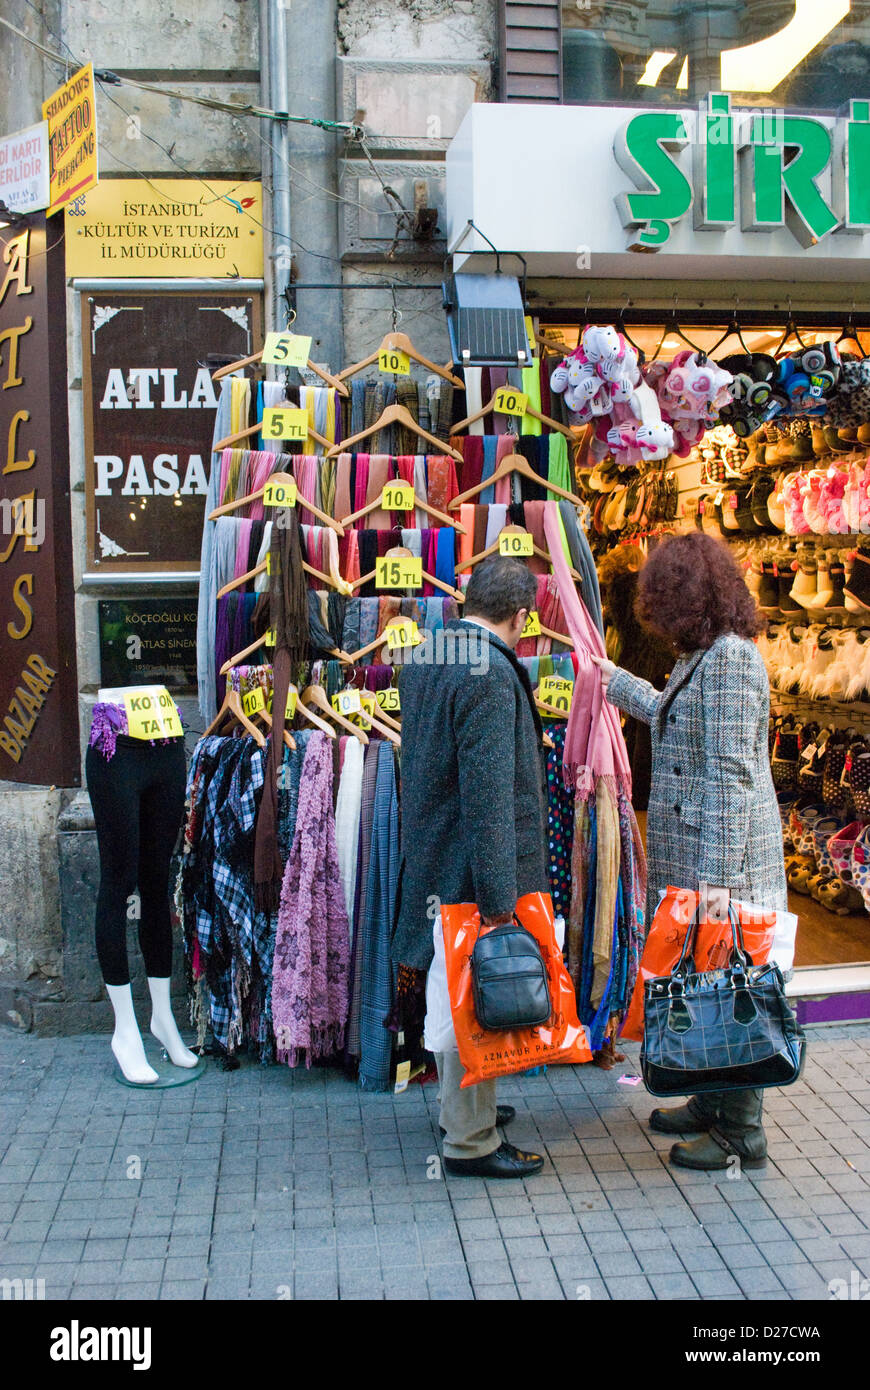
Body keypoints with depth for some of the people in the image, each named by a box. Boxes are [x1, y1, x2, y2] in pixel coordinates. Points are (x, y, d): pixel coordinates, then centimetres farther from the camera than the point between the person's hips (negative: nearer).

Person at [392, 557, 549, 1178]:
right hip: (471, 869, -10)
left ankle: (460, 1107, 38)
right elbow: (489, 793, -25)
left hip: (432, 858, 10)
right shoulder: (491, 674, -22)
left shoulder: (423, 658, 8)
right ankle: (471, 1142, 14)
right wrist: (498, 895, -23)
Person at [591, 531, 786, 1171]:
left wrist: (715, 875, -25)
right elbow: (673, 716, 34)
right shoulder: (703, 655, 12)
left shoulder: (730, 657, -19)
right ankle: (711, 1103, 32)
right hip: (690, 855, 10)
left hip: (722, 860, -10)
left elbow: (732, 773, -23)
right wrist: (617, 681, 49)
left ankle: (741, 1131, 14)